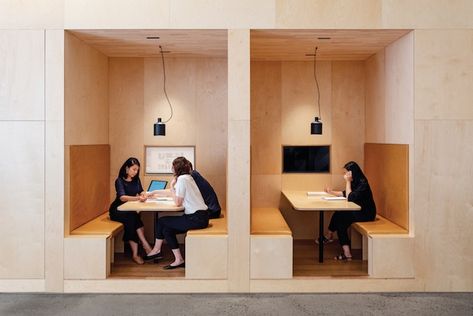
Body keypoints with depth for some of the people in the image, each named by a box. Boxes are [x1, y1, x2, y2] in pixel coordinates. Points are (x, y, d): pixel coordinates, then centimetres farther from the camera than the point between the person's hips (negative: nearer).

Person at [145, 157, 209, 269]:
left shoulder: (182, 179, -11)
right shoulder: (188, 177, 17)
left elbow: (177, 202, -13)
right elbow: (177, 196, 21)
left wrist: (172, 185, -3)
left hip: (197, 219, -9)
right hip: (200, 216, 9)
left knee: (161, 221, 1)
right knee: (167, 229, 11)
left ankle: (156, 250, 17)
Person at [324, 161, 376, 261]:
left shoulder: (362, 183, -19)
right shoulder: (355, 181, 9)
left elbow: (350, 197, -23)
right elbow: (346, 193, 23)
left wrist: (348, 182, -19)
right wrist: (332, 192, 20)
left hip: (366, 214, -9)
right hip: (358, 211, 9)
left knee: (340, 219, -19)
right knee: (338, 215, -5)